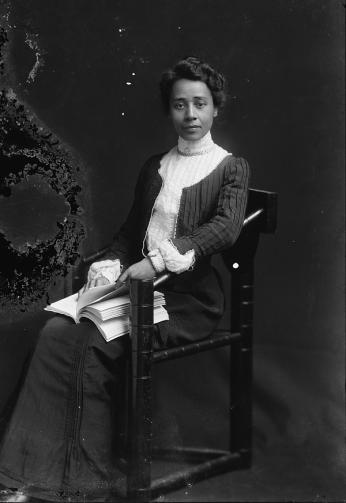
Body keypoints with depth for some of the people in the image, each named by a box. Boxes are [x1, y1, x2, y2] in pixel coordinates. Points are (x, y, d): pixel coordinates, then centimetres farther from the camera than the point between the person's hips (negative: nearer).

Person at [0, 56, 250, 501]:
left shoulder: (231, 168, 3)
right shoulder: (155, 167, 21)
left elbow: (225, 227, -15)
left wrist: (157, 261, -26)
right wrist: (111, 265, -1)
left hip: (190, 298, -5)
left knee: (96, 346, -28)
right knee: (58, 331, -22)